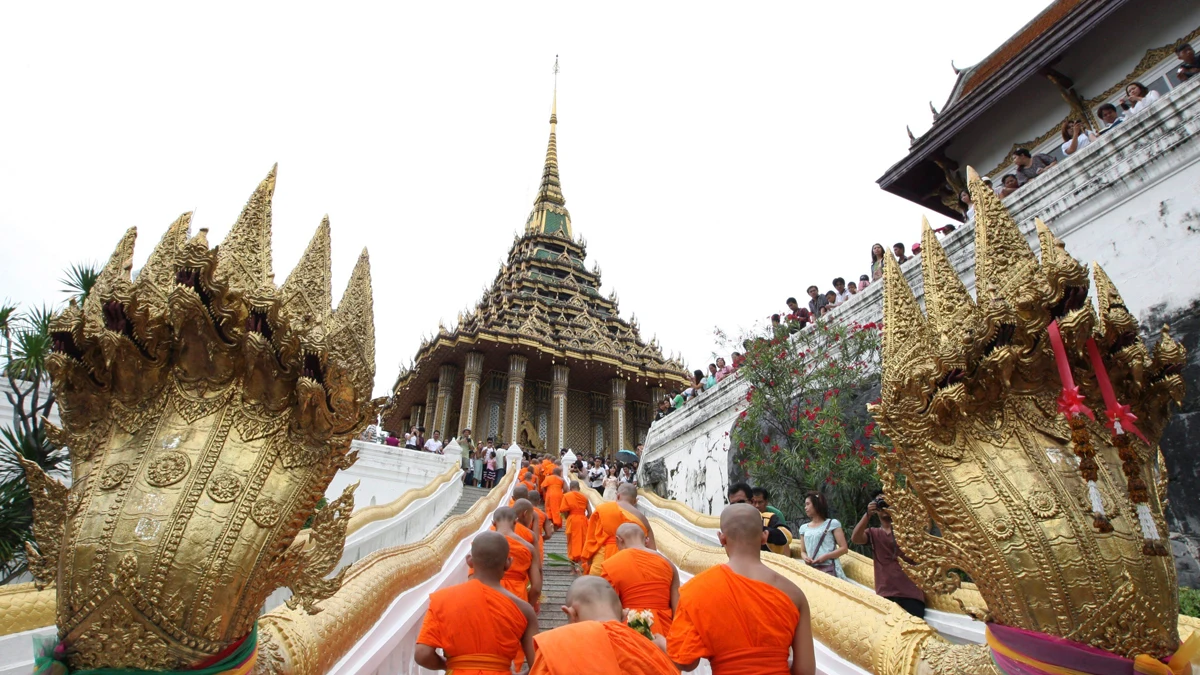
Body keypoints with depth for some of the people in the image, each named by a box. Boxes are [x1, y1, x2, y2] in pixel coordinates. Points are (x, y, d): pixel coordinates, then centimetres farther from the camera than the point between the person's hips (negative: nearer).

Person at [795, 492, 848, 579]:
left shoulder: (832, 523, 6)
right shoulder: (804, 528, 19)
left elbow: (844, 548, 1)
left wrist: (826, 556, -12)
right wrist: (805, 557, -3)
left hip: (829, 569, -3)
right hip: (811, 570, 4)